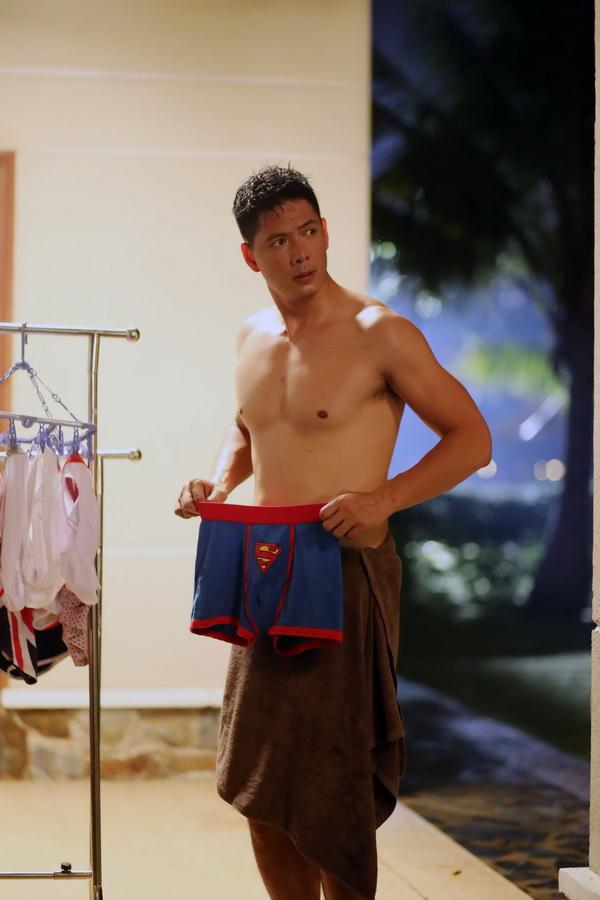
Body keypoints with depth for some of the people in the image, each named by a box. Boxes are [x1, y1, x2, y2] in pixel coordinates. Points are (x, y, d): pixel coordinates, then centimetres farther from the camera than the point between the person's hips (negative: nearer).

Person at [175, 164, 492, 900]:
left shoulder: (380, 335, -10)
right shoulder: (252, 338, 9)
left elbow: (473, 438, -9)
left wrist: (384, 498, -22)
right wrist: (218, 484, 6)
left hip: (346, 575, -6)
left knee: (331, 797, -2)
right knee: (258, 787, 12)